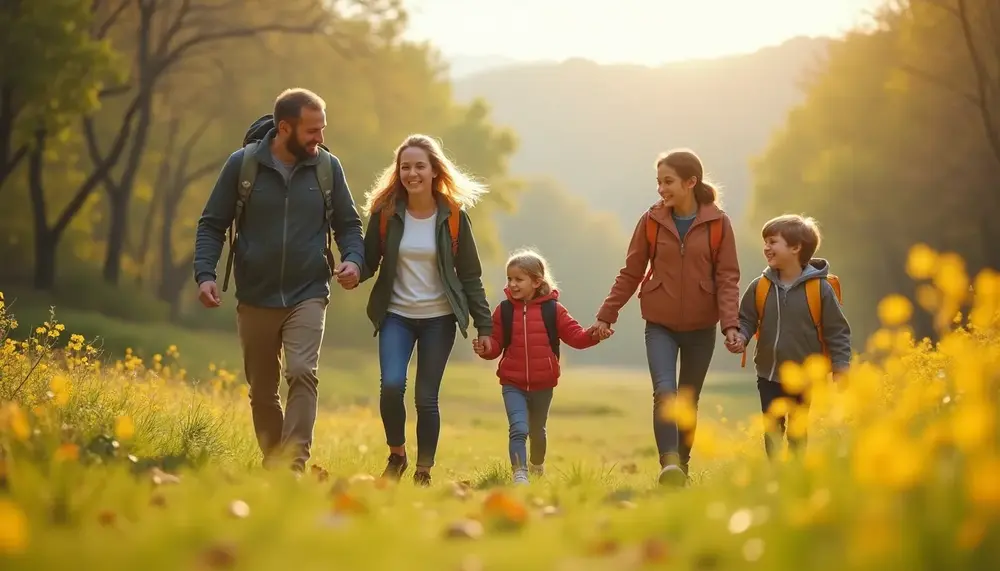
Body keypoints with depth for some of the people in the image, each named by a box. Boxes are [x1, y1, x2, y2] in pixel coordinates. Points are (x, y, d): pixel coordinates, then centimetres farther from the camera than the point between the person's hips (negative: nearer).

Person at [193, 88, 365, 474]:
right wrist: (205, 273, -12)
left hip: (307, 296, -1)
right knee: (262, 391, 11)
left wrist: (353, 260, -10)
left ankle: (294, 465, -23)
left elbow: (349, 224, 10)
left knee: (302, 373, -21)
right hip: (255, 298, 1)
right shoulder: (243, 164, -4)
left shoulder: (327, 167, -1)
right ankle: (272, 463, 28)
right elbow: (212, 224, 2)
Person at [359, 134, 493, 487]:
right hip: (396, 315, 0)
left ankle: (423, 473, 15)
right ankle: (396, 455, 7)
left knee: (426, 397, -1)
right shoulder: (385, 212, -2)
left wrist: (484, 325, 0)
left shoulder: (453, 216, -3)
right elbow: (370, 261, 0)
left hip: (439, 318, 0)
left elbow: (470, 275, 2)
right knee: (391, 385, -18)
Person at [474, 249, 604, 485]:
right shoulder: (504, 310, -3)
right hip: (513, 384, -1)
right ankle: (520, 474, -21)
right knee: (519, 429, -20)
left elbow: (576, 336, -6)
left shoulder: (553, 310, -5)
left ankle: (537, 466, 47)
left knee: (537, 431, 22)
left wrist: (593, 335, -25)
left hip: (543, 385, 1)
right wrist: (485, 349, -21)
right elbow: (496, 345, 0)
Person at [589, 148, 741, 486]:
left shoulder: (717, 223, -4)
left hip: (701, 327, 0)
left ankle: (682, 466, 21)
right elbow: (630, 273, 6)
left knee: (689, 400, 10)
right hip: (660, 324, 0)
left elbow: (727, 277, -5)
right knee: (664, 391, -19)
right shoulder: (652, 221, -1)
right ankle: (668, 463, -28)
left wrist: (731, 324, -16)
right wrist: (606, 316, 5)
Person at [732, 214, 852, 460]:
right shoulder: (759, 287, -4)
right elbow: (746, 320, 6)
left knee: (798, 435, 11)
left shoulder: (820, 288, -12)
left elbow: (837, 331, -7)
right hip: (769, 376, 2)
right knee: (772, 431, 6)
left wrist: (841, 369, -9)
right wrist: (740, 338, -15)